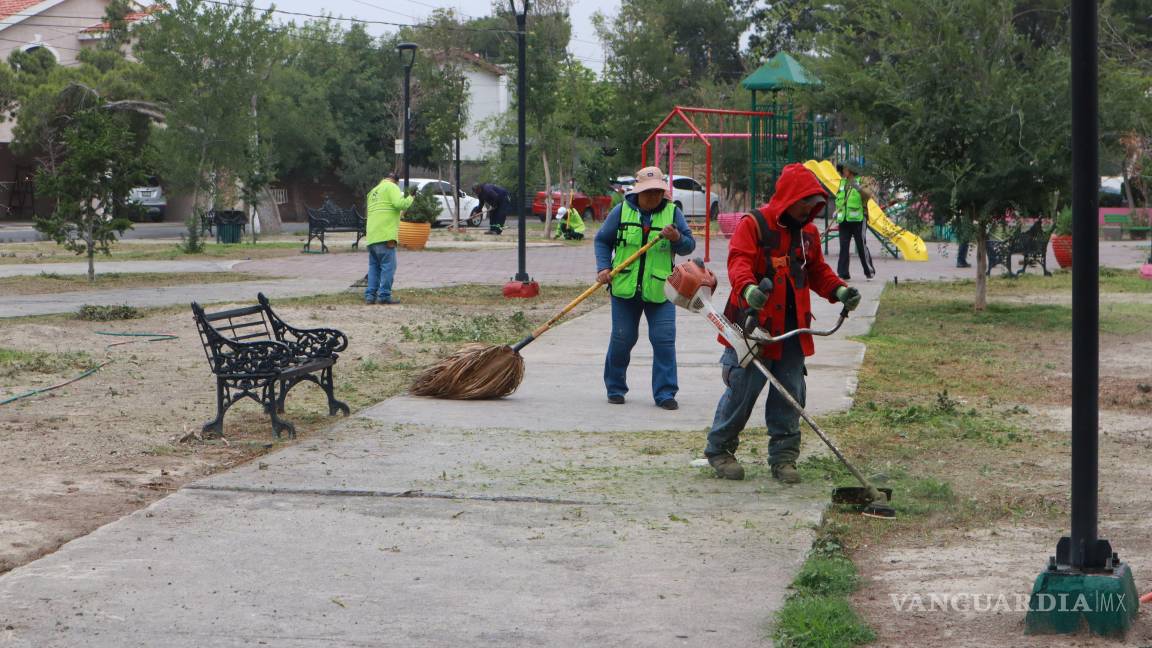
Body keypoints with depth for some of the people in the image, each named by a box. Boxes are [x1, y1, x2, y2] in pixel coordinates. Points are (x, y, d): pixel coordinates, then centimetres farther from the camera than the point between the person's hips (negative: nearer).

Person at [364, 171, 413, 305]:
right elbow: (399, 204, -15)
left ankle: (370, 295, 6)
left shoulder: (373, 191, 25)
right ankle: (384, 296, -9)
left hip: (371, 237, 8)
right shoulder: (391, 187, -1)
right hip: (386, 235, -8)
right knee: (388, 266, -5)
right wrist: (410, 199, 2)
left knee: (374, 266, 12)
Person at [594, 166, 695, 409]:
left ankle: (665, 392, -1)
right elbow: (602, 240, 11)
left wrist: (677, 238, -20)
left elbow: (689, 245, 2)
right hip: (625, 287, 0)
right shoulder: (622, 211, 2)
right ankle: (615, 388, 21)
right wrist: (603, 268, -4)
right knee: (622, 339, 5)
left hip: (660, 289, 0)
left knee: (664, 339, -7)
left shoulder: (672, 212, 3)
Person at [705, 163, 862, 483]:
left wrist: (838, 290, 3)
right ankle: (719, 449, 14)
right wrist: (747, 287, -39)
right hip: (755, 322, -6)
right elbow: (738, 261, -18)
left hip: (792, 327, 6)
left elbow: (817, 271, 22)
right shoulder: (753, 225, -7)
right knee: (743, 388, -3)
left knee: (790, 395, 6)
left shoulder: (808, 232, 14)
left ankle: (783, 456, 16)